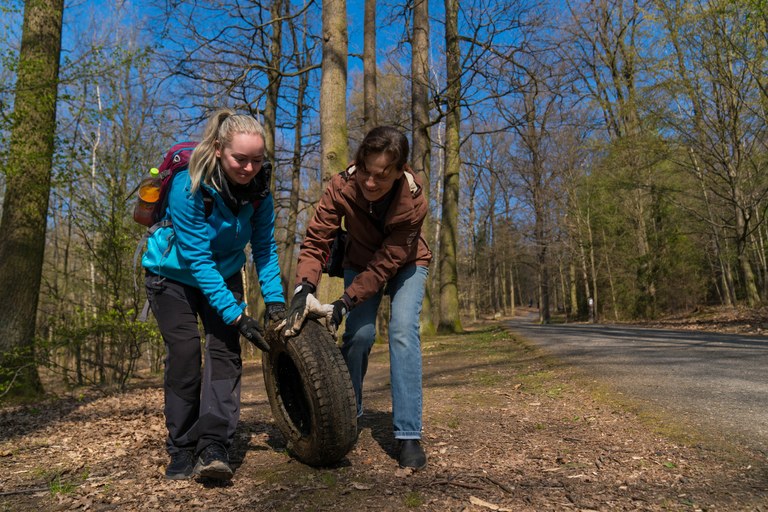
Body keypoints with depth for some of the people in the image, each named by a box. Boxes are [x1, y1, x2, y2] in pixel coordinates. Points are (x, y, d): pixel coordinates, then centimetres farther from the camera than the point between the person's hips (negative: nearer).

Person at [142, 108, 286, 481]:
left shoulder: (259, 188, -18)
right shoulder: (189, 187, -31)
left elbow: (264, 247, -10)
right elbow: (197, 259, -32)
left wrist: (274, 300, -20)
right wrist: (235, 315, -35)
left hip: (223, 274, 4)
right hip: (173, 275, -3)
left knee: (225, 349, -12)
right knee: (185, 351, -13)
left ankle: (213, 445, -12)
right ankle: (182, 450, 1)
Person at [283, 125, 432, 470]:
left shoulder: (413, 203, -33)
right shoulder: (342, 187, -28)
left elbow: (386, 264, -31)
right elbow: (316, 239, -28)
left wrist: (344, 303, -37)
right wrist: (304, 288, -44)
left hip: (405, 265, -2)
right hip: (361, 262, 2)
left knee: (403, 330, -20)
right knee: (360, 332, -13)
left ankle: (408, 435, -14)